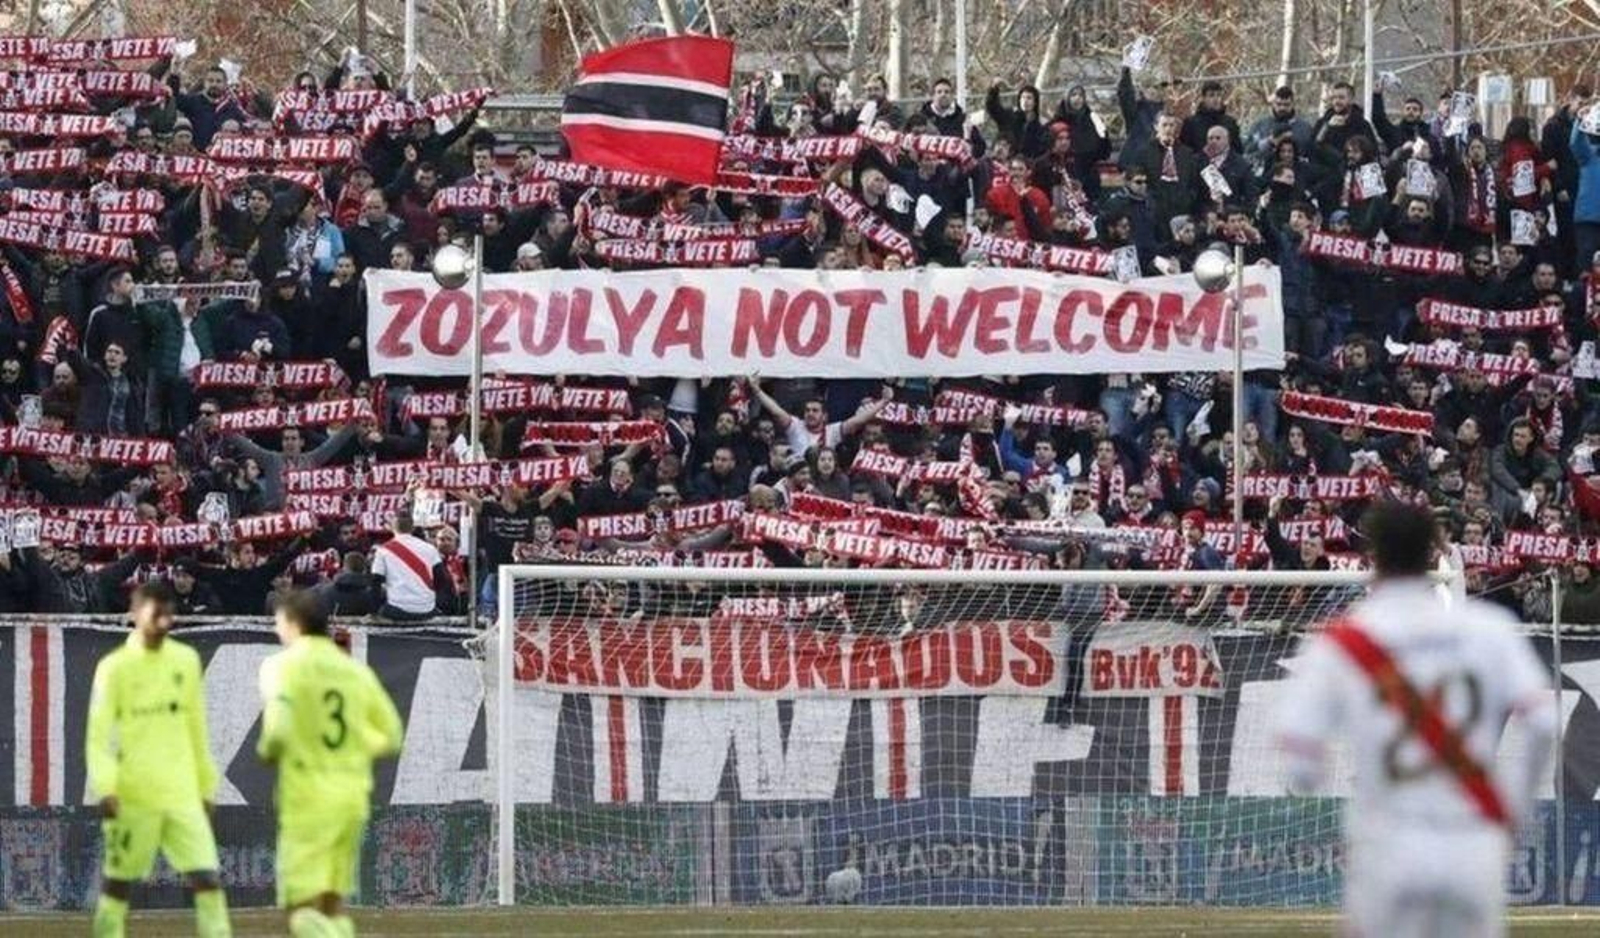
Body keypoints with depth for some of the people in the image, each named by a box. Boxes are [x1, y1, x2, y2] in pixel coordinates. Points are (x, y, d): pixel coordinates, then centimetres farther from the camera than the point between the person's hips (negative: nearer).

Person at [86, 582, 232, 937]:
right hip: (133, 797, -3)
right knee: (118, 881, 5)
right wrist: (105, 788, -22)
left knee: (207, 877, -7)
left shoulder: (186, 661, 8)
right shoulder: (114, 668, -5)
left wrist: (207, 786, 17)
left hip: (183, 794, 3)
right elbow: (98, 735, -9)